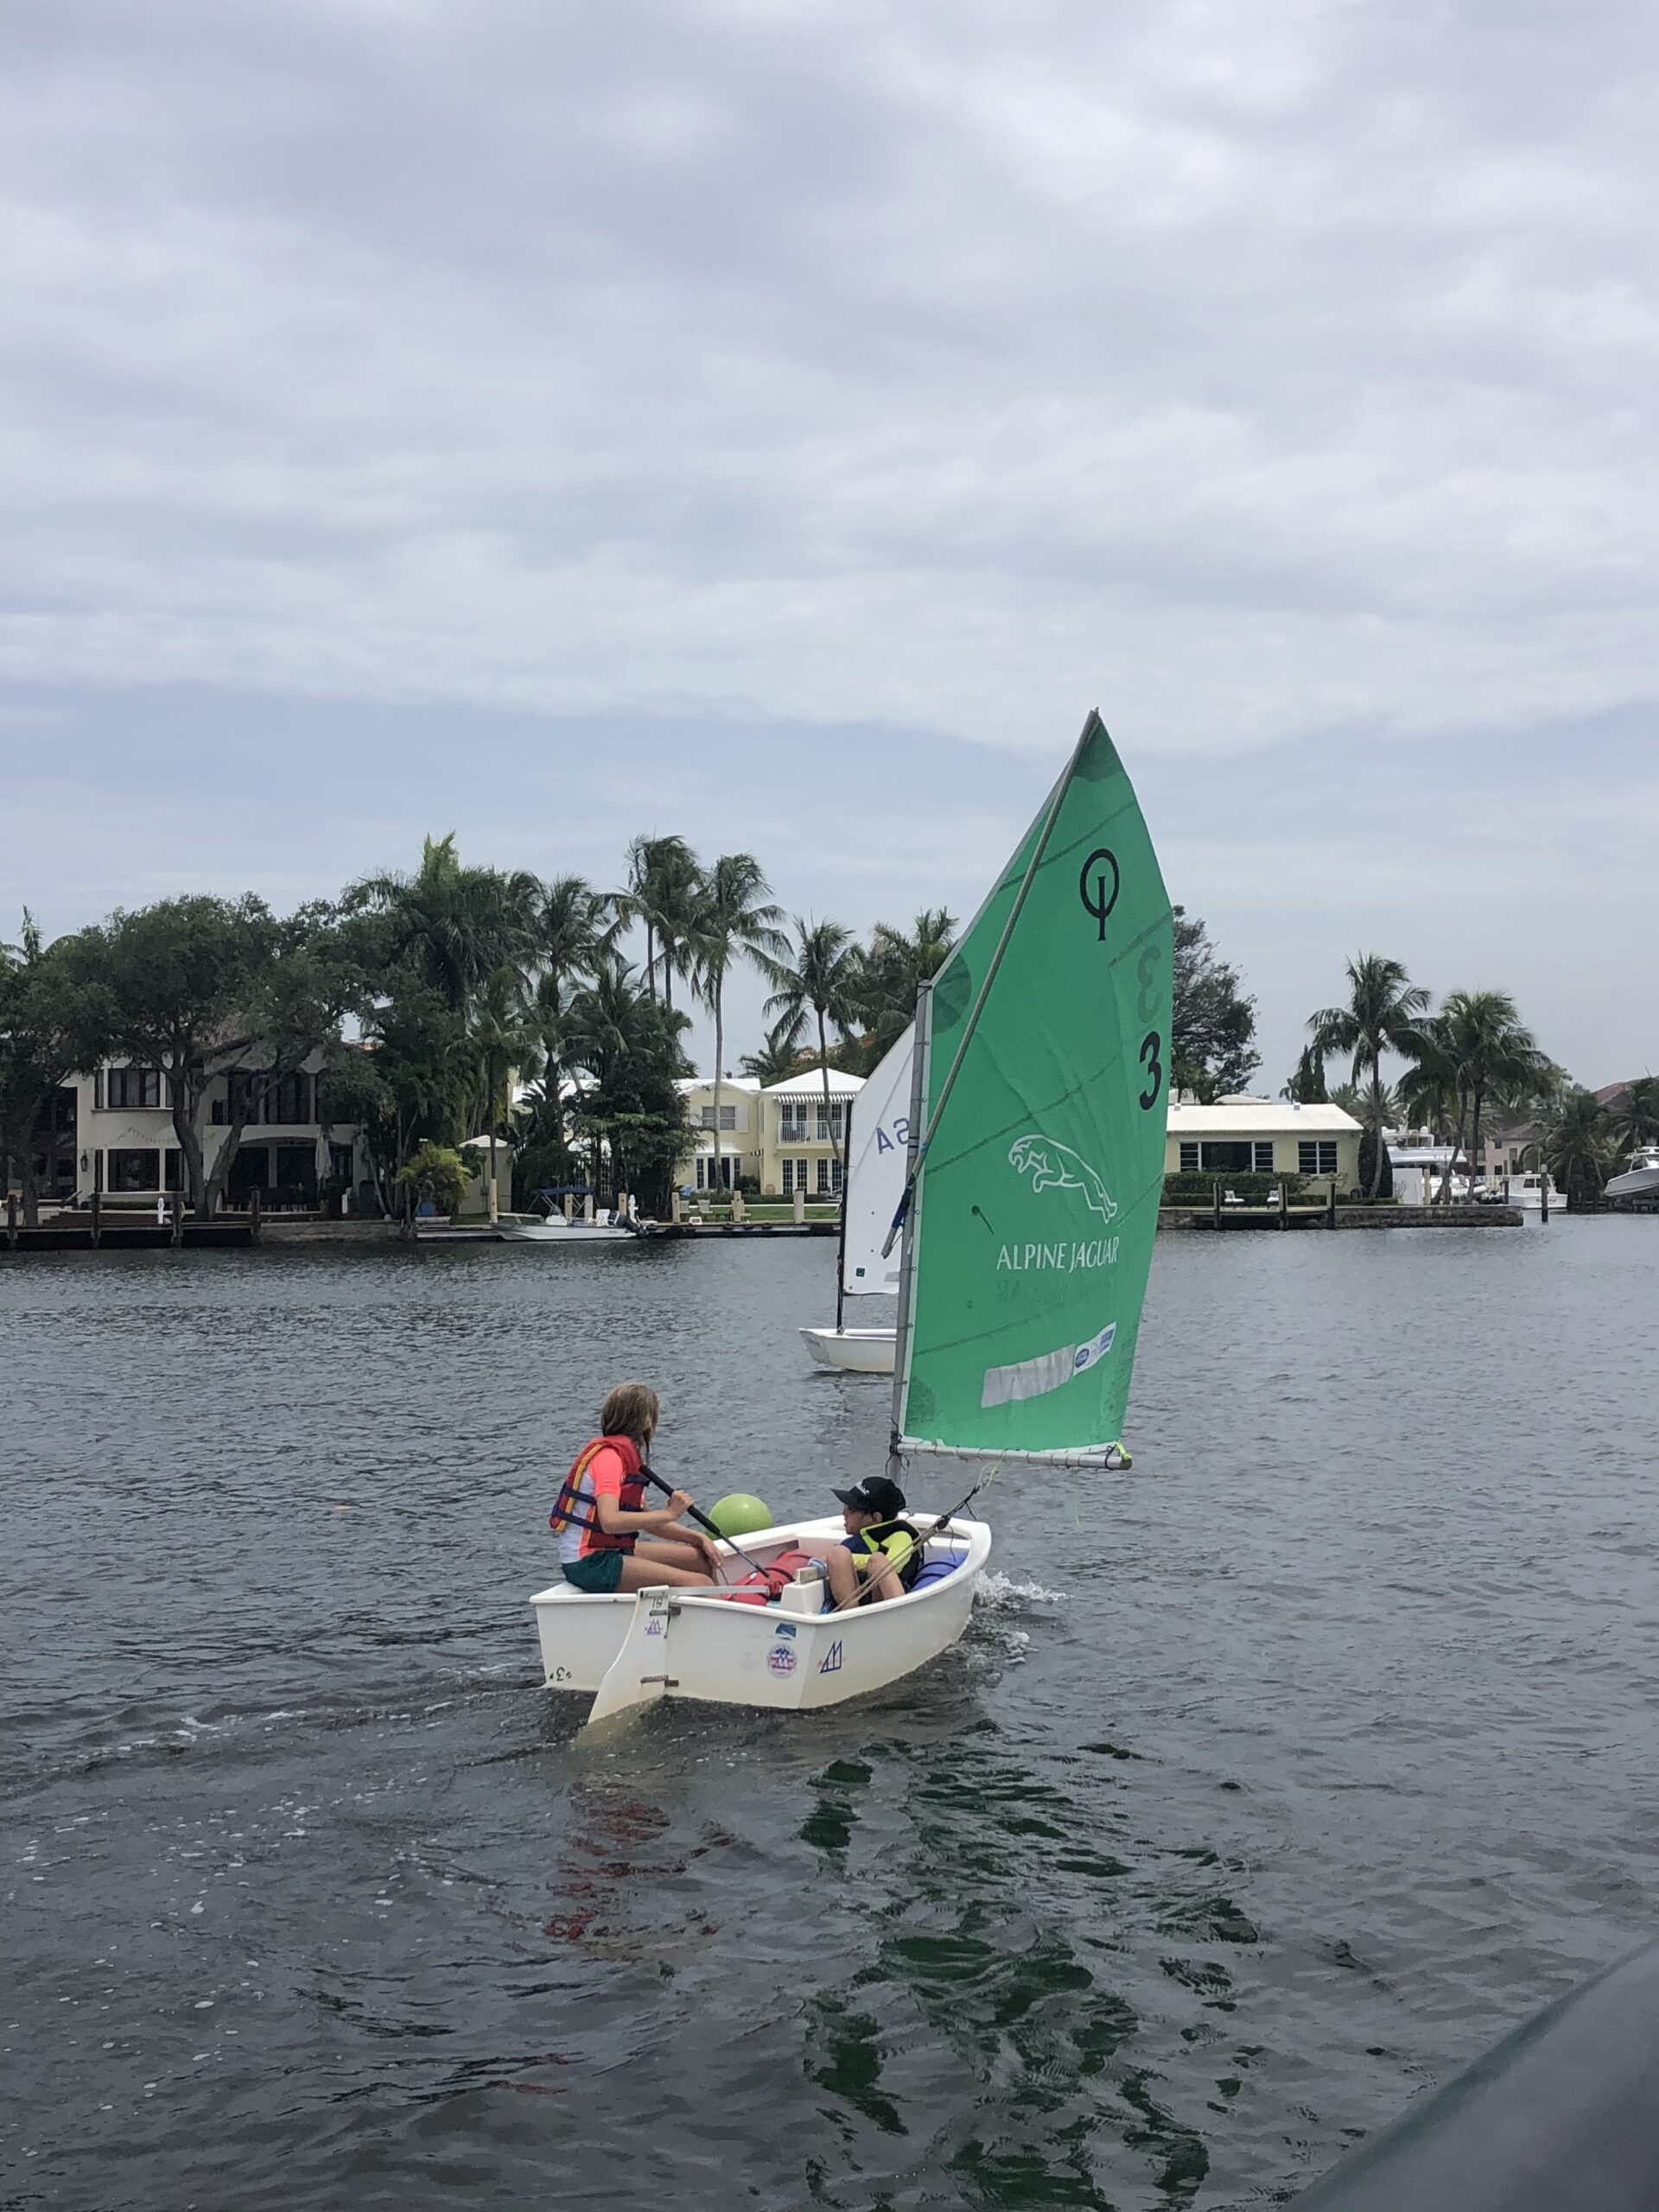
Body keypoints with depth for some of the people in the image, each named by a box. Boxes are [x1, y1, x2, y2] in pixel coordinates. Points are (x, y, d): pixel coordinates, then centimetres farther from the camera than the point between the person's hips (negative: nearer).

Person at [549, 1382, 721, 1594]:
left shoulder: (627, 1454, 14)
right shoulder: (609, 1456, -17)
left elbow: (646, 1519, 16)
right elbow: (610, 1522, -31)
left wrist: (698, 1538, 6)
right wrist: (668, 1514, -25)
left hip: (611, 1550, 11)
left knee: (700, 1558, 14)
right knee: (699, 1583, -21)